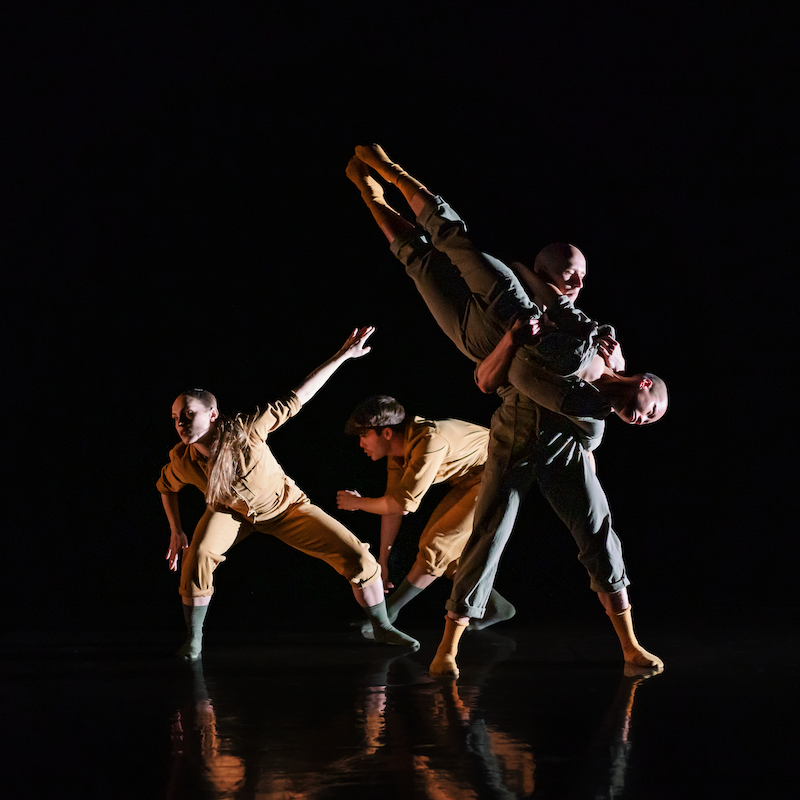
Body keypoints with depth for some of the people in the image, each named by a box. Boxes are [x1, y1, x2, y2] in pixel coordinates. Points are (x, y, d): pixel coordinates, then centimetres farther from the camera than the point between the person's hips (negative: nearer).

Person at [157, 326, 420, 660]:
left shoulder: (246, 431, -37)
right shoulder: (181, 460, -26)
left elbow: (295, 399, -32)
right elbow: (166, 486, 0)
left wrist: (342, 356, -32)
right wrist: (176, 532, -4)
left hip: (285, 505, -1)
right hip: (232, 511, 1)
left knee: (358, 556, -10)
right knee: (198, 555, -30)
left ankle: (382, 627, 13)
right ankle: (193, 638, -10)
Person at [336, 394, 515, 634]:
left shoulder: (429, 441, -32)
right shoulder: (397, 449, -2)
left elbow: (405, 502, -29)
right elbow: (393, 502, 5)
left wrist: (357, 503, -14)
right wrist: (382, 560, 9)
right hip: (469, 481, 9)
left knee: (438, 543, -12)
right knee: (430, 541, 6)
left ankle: (387, 612, -1)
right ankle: (493, 606, 13)